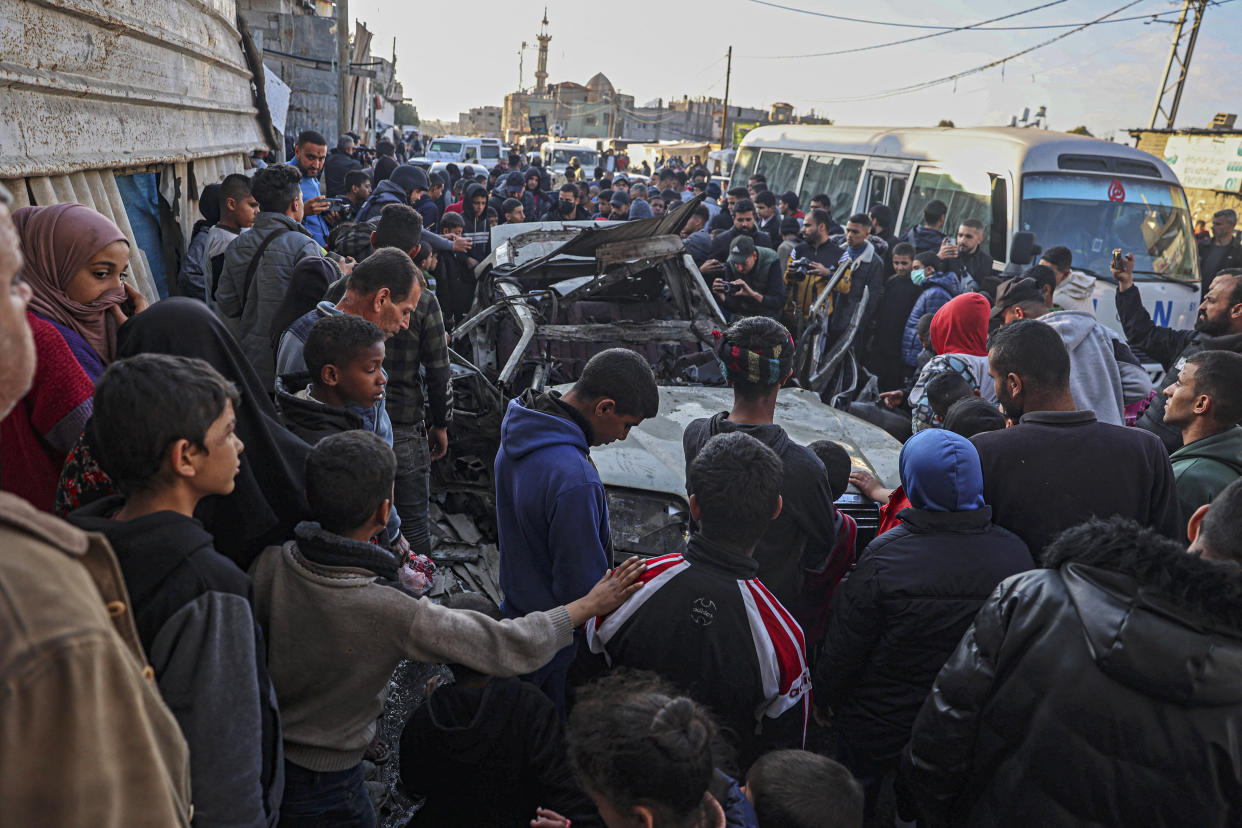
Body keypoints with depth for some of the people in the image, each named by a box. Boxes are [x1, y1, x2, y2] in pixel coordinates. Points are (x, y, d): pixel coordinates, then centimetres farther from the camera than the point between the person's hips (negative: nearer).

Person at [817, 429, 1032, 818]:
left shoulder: (883, 557, -26)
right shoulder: (1016, 554, -14)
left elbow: (842, 651, -16)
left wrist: (824, 697, 3)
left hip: (880, 733, -3)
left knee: (861, 808, 21)